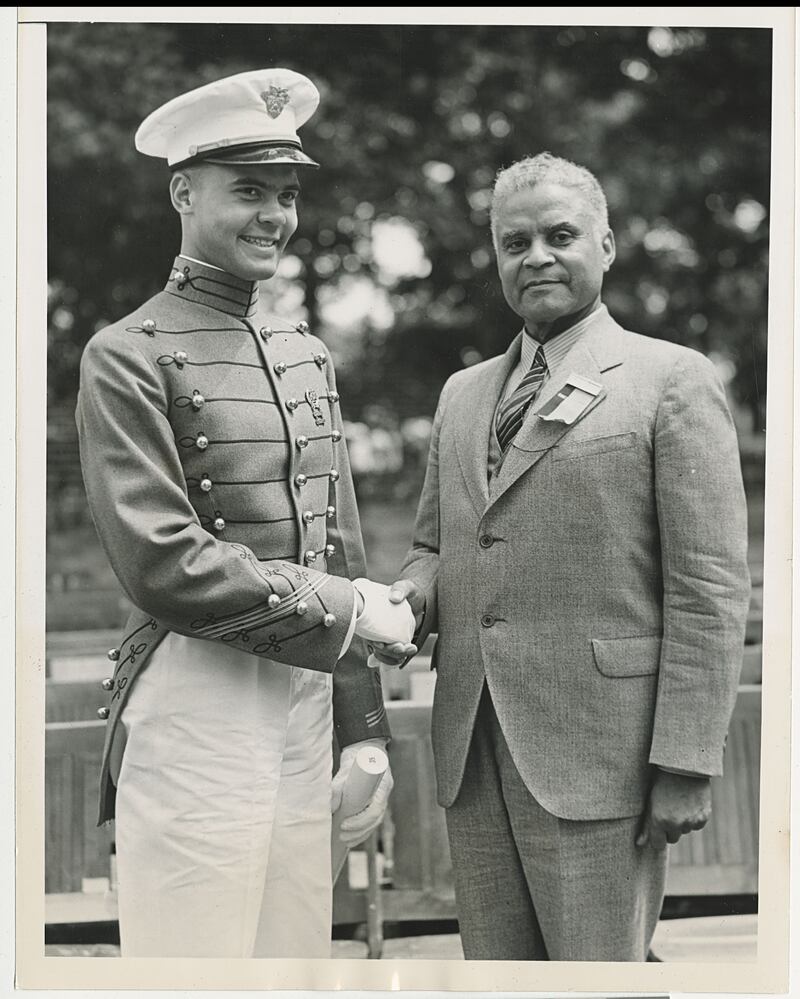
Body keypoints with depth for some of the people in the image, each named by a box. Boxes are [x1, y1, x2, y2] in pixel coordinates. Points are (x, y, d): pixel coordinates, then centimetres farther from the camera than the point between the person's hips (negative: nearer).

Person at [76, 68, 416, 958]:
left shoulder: (307, 354, 16)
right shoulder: (128, 359, -6)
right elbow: (163, 565, -15)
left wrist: (364, 732, 16)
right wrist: (347, 609, -10)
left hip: (306, 698, 7)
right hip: (197, 708, -7)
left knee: (297, 958, 12)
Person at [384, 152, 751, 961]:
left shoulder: (672, 380, -1)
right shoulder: (463, 394, 18)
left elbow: (711, 586, -7)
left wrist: (685, 764, -12)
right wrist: (414, 592, 0)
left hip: (595, 756, -5)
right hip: (474, 754, 6)